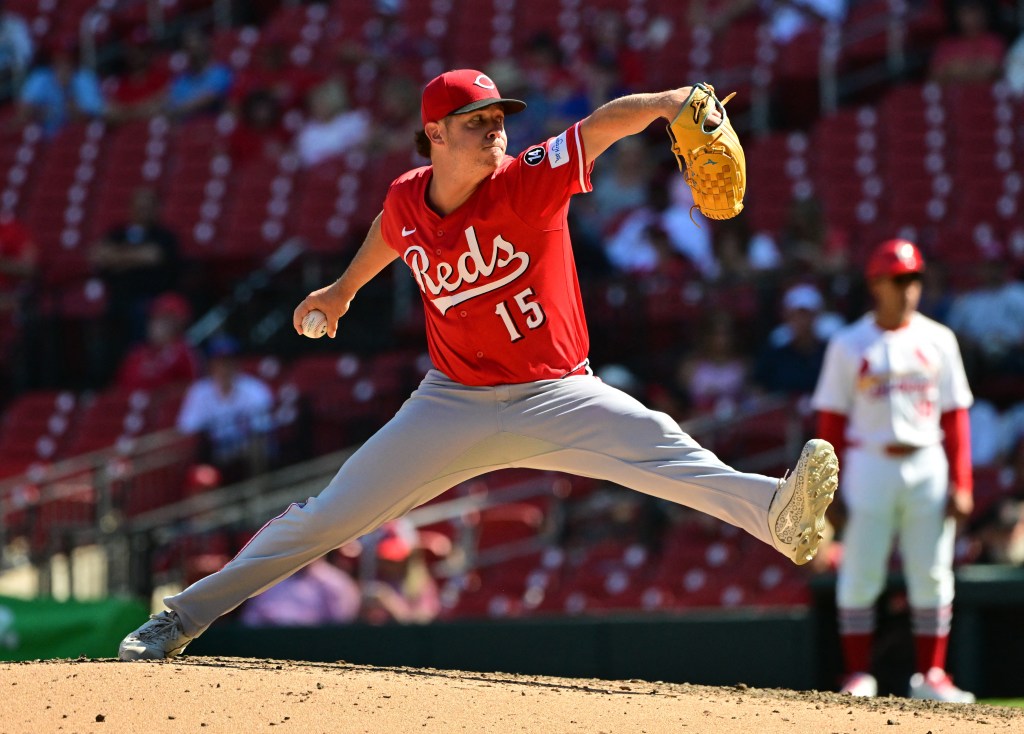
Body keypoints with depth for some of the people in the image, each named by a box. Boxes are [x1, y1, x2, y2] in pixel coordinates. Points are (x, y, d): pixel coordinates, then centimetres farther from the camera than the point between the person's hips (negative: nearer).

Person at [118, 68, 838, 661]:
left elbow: (605, 122, -32)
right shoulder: (408, 200, -4)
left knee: (663, 450, -30)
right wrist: (345, 288, 39)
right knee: (325, 517, 5)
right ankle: (183, 618, 17)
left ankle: (775, 514, -51)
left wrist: (672, 100, -50)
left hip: (556, 397, -3)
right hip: (453, 406, 3)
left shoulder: (530, 181, -16)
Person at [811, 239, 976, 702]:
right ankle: (858, 675, 4)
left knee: (932, 576, 2)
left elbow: (955, 417, 6)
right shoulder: (849, 346, 3)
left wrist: (961, 484, -2)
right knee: (860, 575, -2)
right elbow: (831, 420, 3)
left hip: (927, 467, 2)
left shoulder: (938, 341, 7)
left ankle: (930, 674, 8)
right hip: (869, 466, -1)